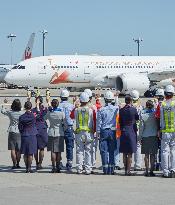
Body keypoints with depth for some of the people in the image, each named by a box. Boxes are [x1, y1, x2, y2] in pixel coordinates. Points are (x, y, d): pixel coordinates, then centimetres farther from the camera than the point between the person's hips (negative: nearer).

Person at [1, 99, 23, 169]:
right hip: (19, 132, 1)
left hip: (12, 132, -1)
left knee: (13, 149, 1)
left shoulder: (10, 112, -6)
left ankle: (14, 164, -3)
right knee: (18, 150, 9)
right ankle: (18, 164, 13)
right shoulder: (22, 113, -9)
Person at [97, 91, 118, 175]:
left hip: (103, 131, -1)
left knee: (104, 151, 1)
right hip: (112, 131, 2)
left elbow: (99, 122, -3)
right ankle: (111, 169, 6)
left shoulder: (101, 110, -6)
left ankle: (105, 169, -3)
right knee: (112, 151, 7)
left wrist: (98, 132, 5)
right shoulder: (115, 108, -3)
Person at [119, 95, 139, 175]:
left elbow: (120, 121, 5)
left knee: (124, 153, 11)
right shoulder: (133, 109, -8)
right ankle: (128, 170, -3)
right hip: (131, 132, -3)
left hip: (123, 132, 3)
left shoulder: (121, 110, 0)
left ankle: (126, 169, 16)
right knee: (130, 153, 0)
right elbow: (137, 118, 7)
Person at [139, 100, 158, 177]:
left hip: (145, 136, 0)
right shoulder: (155, 113, -5)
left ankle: (147, 171, 4)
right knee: (153, 154, 4)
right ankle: (151, 171, 1)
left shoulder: (143, 114, -5)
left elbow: (141, 127, -3)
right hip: (154, 136, 0)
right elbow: (157, 125, 0)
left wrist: (140, 137, 4)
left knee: (146, 155, 6)